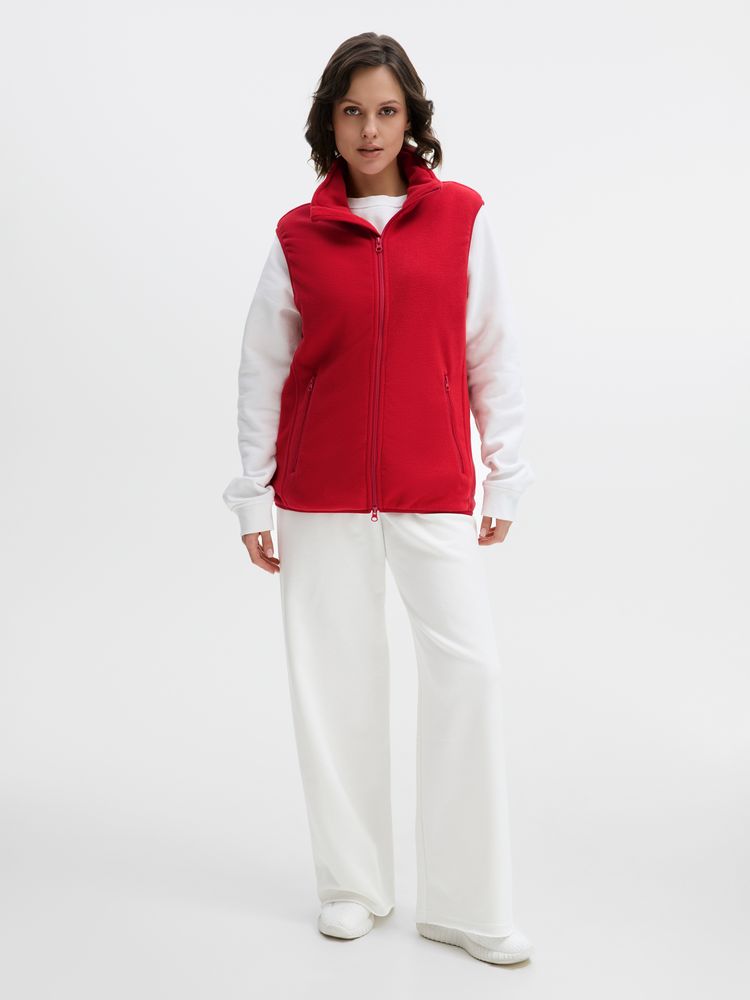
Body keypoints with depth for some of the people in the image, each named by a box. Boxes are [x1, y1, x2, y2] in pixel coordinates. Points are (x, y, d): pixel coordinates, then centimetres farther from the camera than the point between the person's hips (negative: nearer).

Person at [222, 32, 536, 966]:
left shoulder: (460, 216, 2)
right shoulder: (298, 236, 3)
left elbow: (493, 354, 5)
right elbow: (261, 370, 6)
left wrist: (504, 477, 5)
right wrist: (253, 498, 4)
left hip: (433, 490, 0)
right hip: (321, 495, 1)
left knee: (469, 671, -7)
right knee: (336, 683, 5)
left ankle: (466, 904, 6)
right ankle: (353, 884, 22)